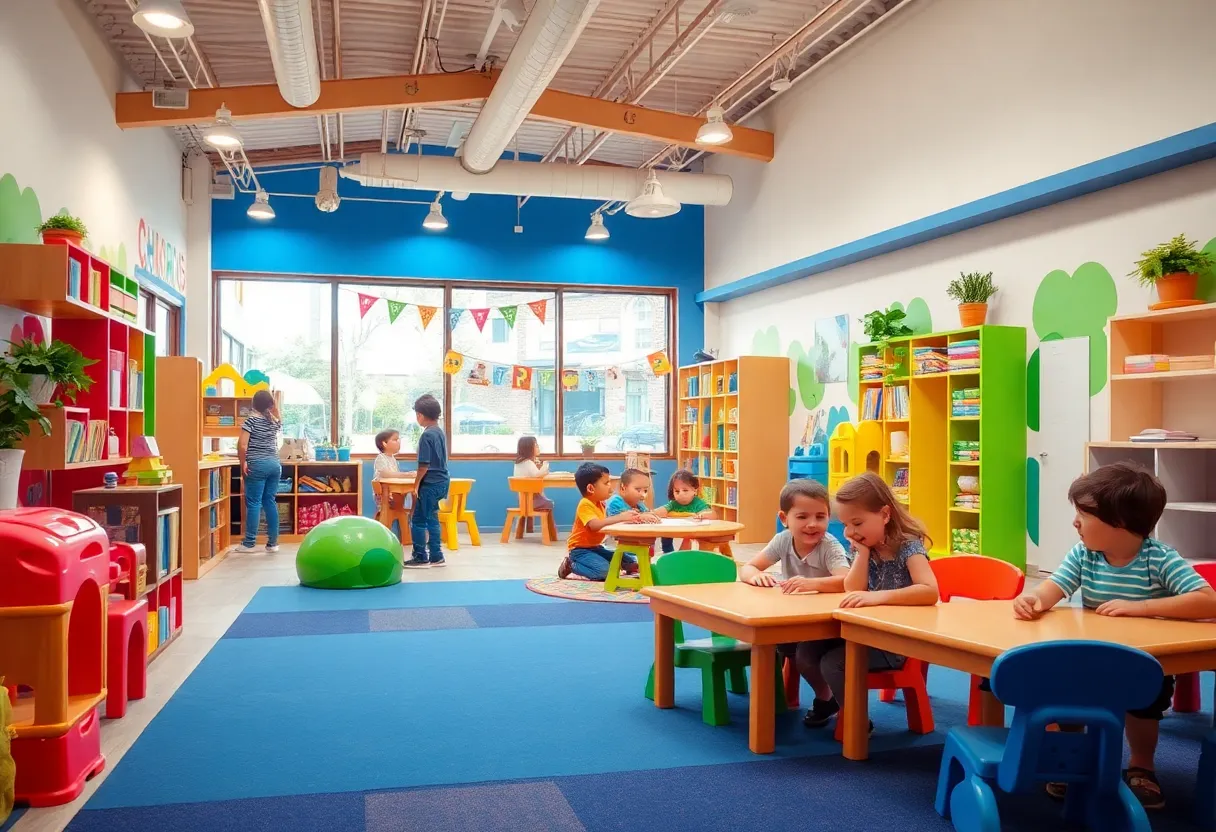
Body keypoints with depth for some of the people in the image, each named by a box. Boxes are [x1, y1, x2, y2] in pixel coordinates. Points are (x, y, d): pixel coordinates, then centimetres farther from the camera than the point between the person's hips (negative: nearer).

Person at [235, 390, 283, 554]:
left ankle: (250, 543, 1)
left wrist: (243, 463, -4)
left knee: (253, 503, -1)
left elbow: (242, 445, -15)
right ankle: (273, 542, 9)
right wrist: (274, 405, 31)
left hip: (257, 465, -5)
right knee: (270, 502, 8)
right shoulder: (275, 421, 9)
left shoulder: (252, 419, -6)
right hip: (275, 464, 5)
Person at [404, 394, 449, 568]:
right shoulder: (440, 432, 11)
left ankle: (420, 557, 4)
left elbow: (424, 465, -18)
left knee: (418, 520, 0)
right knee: (431, 519, 14)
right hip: (441, 481, 9)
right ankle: (436, 556, 17)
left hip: (430, 484, -9)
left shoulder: (427, 435, -16)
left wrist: (416, 486, -11)